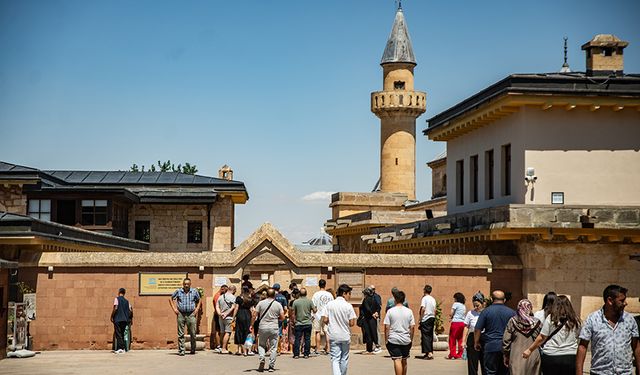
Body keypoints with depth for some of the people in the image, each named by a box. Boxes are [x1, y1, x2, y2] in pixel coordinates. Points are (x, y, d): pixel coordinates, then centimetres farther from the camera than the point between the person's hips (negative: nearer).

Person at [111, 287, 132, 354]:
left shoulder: (117, 299, -3)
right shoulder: (127, 301, 13)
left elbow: (115, 308, -14)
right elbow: (131, 311, 8)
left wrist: (112, 317, -5)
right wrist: (129, 318, 21)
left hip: (117, 319, -5)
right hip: (125, 320, 5)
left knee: (118, 334, -5)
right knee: (122, 334, 13)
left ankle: (120, 348, -14)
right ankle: (124, 348, 10)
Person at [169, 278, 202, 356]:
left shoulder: (194, 292, 7)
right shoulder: (178, 291, 5)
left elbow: (199, 300, 21)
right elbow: (171, 299, 16)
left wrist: (197, 309, 7)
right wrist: (174, 308, 6)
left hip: (191, 314, 0)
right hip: (181, 314, 0)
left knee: (193, 333, 0)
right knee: (181, 334, -1)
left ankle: (193, 350, 16)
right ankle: (181, 351, 3)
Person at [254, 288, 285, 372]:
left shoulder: (261, 303, -1)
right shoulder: (278, 304, 0)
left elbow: (255, 315, -1)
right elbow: (282, 317, 0)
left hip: (262, 327, 0)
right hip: (274, 328, 0)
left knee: (261, 345, 16)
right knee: (273, 347, 6)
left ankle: (261, 358, -8)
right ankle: (271, 366, 6)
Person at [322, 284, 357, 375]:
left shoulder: (329, 304, -3)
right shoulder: (348, 306, -10)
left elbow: (325, 320, -4)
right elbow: (352, 323, -11)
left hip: (333, 336, 1)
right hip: (345, 336, -1)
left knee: (335, 359, -1)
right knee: (344, 359, 15)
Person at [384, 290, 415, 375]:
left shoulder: (390, 311, -5)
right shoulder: (409, 311, 2)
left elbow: (387, 327, -7)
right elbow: (412, 327, 1)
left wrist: (386, 339, 1)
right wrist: (411, 339, 11)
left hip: (393, 340, -3)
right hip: (406, 340, 3)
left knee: (397, 360, -9)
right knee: (404, 361, 18)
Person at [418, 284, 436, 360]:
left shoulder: (424, 298, -9)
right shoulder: (433, 299, 12)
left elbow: (423, 309, -17)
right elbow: (435, 310, 13)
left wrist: (421, 318, -9)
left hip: (425, 319, -7)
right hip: (432, 318, 7)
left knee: (425, 336, -6)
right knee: (430, 336, 11)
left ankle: (429, 353, -15)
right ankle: (429, 352, 16)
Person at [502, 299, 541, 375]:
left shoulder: (512, 321, -2)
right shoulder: (537, 323, -1)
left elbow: (506, 341, 1)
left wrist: (506, 356, 11)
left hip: (517, 357, -1)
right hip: (533, 356, 1)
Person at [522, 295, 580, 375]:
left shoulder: (551, 318, -2)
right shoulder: (575, 321, 5)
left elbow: (541, 338, -2)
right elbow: (577, 338, 14)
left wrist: (529, 350, 6)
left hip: (551, 357, -2)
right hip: (571, 359, 2)